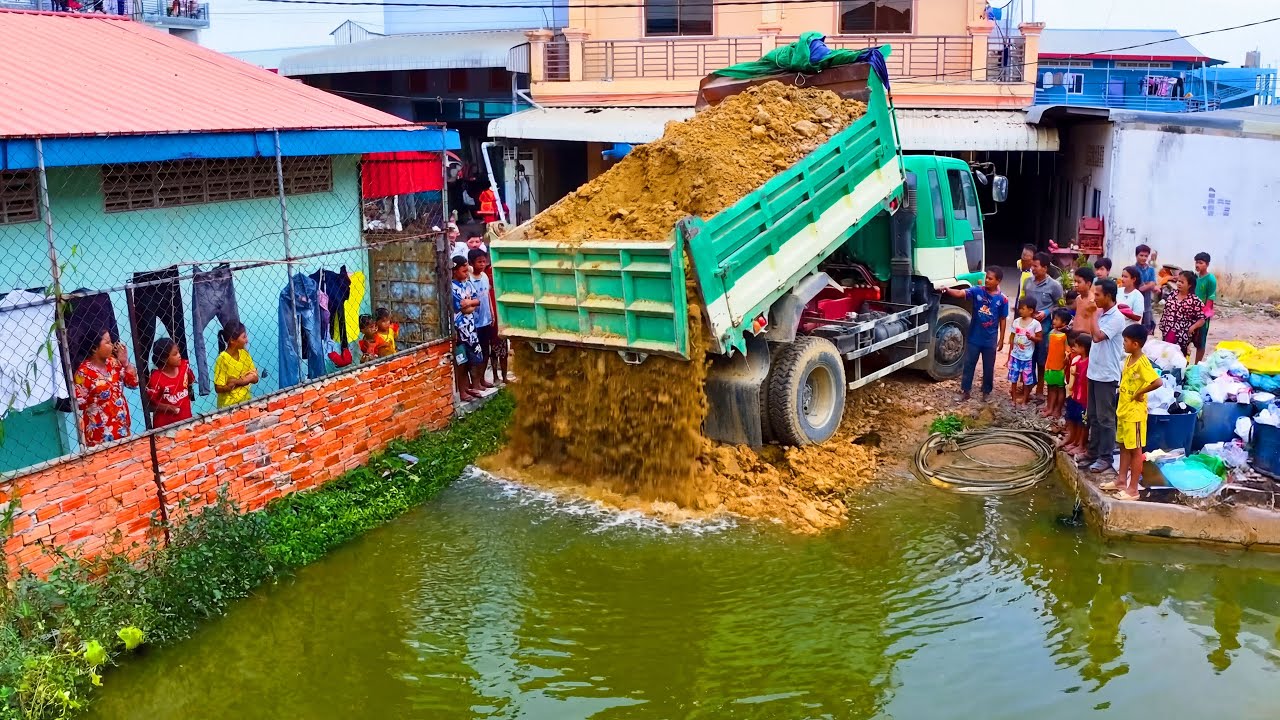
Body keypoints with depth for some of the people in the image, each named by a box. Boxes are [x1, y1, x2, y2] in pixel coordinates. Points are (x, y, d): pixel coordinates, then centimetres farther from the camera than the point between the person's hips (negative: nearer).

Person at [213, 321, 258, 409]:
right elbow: (218, 388, -15)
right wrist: (246, 379, -19)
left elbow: (255, 379, -2)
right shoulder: (223, 359, -16)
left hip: (246, 401, 4)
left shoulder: (245, 353, -2)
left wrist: (237, 382, -18)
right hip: (229, 405, -4)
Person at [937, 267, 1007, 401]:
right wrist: (948, 290, -44)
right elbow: (961, 293, -24)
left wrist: (1001, 339, 2)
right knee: (968, 364, 8)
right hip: (974, 338, 1)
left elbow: (1003, 320, 0)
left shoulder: (1002, 299, -8)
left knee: (988, 367, 12)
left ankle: (987, 391, 28)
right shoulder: (977, 291, -8)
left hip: (990, 340, -1)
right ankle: (966, 390, 20)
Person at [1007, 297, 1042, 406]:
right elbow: (1012, 338, 8)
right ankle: (1014, 399, 22)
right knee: (1013, 378, 9)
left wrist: (1032, 337, -26)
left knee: (1027, 380, 4)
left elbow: (1039, 339, -4)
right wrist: (1010, 353, 7)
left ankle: (1024, 400, 18)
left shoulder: (1035, 323, -9)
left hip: (1027, 357, -3)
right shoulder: (1016, 322, 1)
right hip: (1015, 355, 3)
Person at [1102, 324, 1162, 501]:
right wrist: (1120, 406, 13)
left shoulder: (1142, 363, -22)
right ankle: (1121, 480, 29)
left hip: (1135, 413, -9)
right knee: (1124, 446, 18)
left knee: (1135, 450, 0)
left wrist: (1140, 392, -19)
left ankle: (1133, 488, 7)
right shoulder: (1128, 358, 6)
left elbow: (1158, 382, -32)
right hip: (1123, 410, 9)